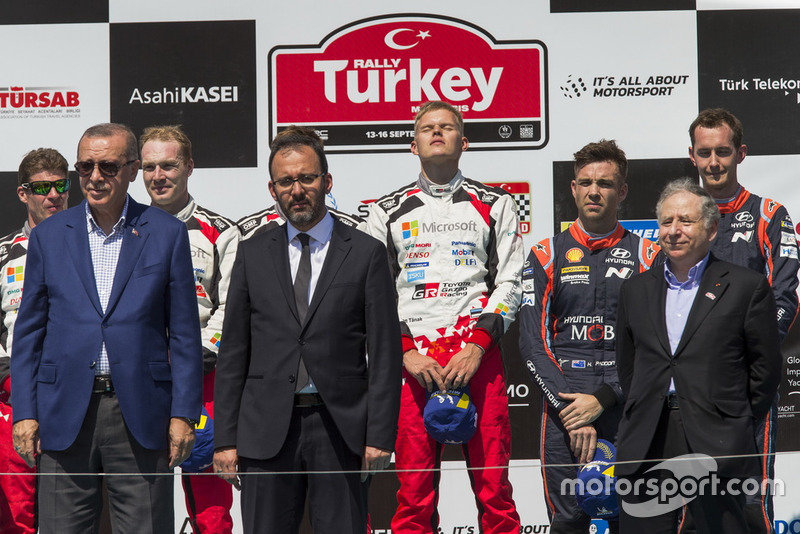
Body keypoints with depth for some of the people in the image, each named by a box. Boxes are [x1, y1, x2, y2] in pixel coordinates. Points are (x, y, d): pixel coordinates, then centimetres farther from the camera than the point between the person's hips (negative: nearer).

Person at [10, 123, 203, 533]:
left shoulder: (167, 233, 5)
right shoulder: (48, 236, 9)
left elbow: (183, 333, 4)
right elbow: (28, 332, 10)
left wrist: (183, 413, -3)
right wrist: (24, 412, 2)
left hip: (141, 416, -1)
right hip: (65, 414, 1)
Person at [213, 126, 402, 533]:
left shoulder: (366, 253, 4)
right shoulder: (252, 254, 11)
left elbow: (385, 353, 1)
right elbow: (233, 352, 9)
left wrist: (379, 435, -7)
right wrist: (225, 438, 2)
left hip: (341, 431, -2)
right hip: (267, 431, 2)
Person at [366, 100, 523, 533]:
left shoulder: (495, 205, 12)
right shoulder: (387, 211, 14)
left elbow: (508, 283, 6)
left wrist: (477, 347, -7)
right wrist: (406, 352, -5)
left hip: (478, 355, -1)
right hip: (411, 361, 1)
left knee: (493, 486, -4)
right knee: (414, 493, -1)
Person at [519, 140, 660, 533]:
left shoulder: (646, 256, 7)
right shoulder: (547, 255, 9)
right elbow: (532, 344, 3)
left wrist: (602, 398, -11)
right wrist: (571, 411, -8)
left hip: (629, 405, 0)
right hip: (563, 404, 0)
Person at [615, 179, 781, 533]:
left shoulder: (746, 287, 3)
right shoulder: (635, 291, 15)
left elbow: (766, 367, 3)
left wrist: (739, 422, 3)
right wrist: (642, 417, 11)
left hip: (716, 447, -3)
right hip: (645, 449, 3)